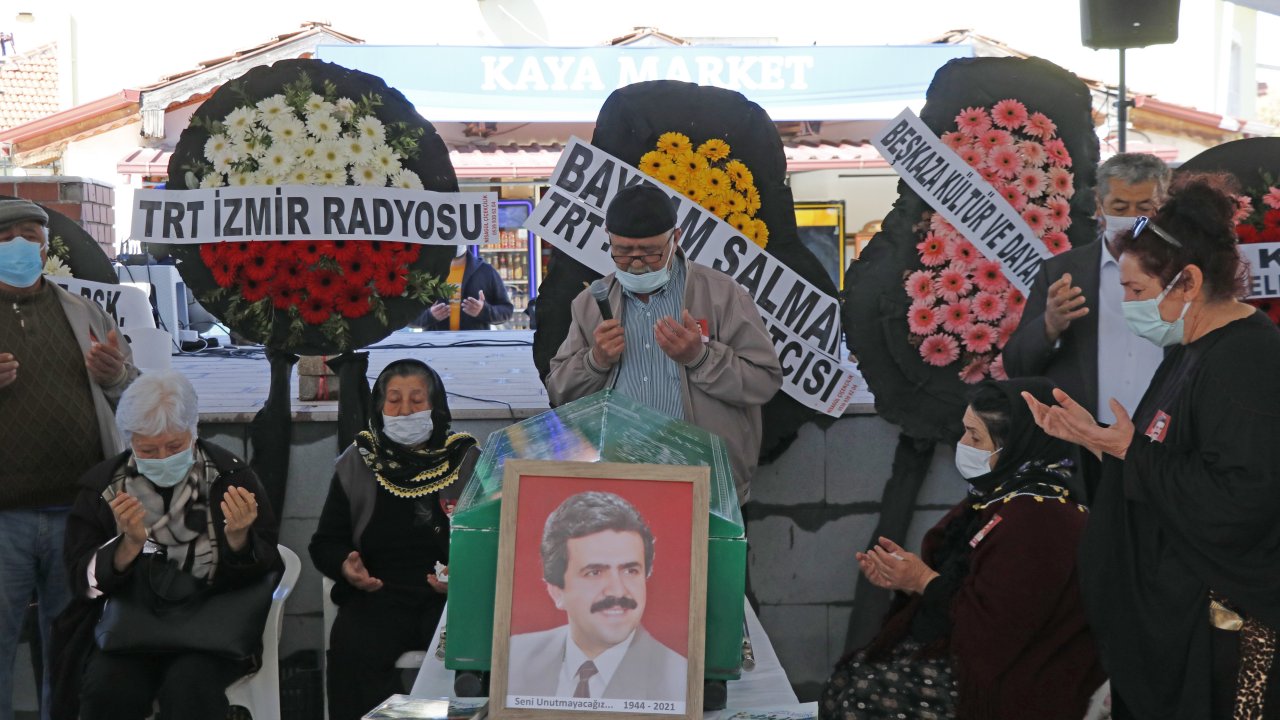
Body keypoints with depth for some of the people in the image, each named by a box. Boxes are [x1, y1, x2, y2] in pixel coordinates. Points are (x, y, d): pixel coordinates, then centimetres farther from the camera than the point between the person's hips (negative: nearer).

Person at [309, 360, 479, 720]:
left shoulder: (467, 461, 9)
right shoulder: (356, 464, 15)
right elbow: (325, 542, 18)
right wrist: (345, 565, -5)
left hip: (450, 596, -1)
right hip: (376, 594, 1)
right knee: (352, 648, -30)